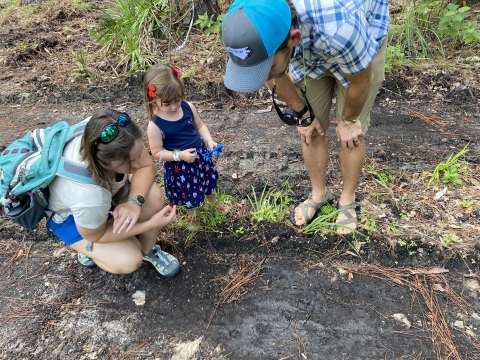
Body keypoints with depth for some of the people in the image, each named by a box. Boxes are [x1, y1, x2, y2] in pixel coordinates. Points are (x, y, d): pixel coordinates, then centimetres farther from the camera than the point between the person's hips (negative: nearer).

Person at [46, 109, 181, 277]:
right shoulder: (88, 195, -45)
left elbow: (146, 166, -18)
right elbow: (97, 235, -24)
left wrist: (135, 201, -36)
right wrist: (151, 223, -26)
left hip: (108, 182, 5)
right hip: (69, 214, -5)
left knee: (153, 196, -22)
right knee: (129, 261, -19)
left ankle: (148, 250, 7)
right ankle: (88, 248, 14)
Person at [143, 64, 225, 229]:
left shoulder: (188, 107, -15)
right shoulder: (155, 125, -27)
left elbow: (200, 125, 1)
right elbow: (157, 153, -19)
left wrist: (210, 142, -15)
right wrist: (179, 155, -31)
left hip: (201, 154, 5)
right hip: (178, 166, -4)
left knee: (208, 177, 31)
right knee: (187, 191, 20)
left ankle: (212, 199, 65)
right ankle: (191, 213, 55)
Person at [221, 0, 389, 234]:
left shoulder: (338, 28, -47)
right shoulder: (254, 32, -33)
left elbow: (363, 79, -25)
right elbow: (275, 77, -10)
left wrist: (349, 120, -8)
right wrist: (304, 114, -1)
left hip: (364, 44, -3)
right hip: (307, 50, 4)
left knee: (352, 133, -4)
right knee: (310, 131, 4)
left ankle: (347, 201, 20)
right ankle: (318, 194, 27)